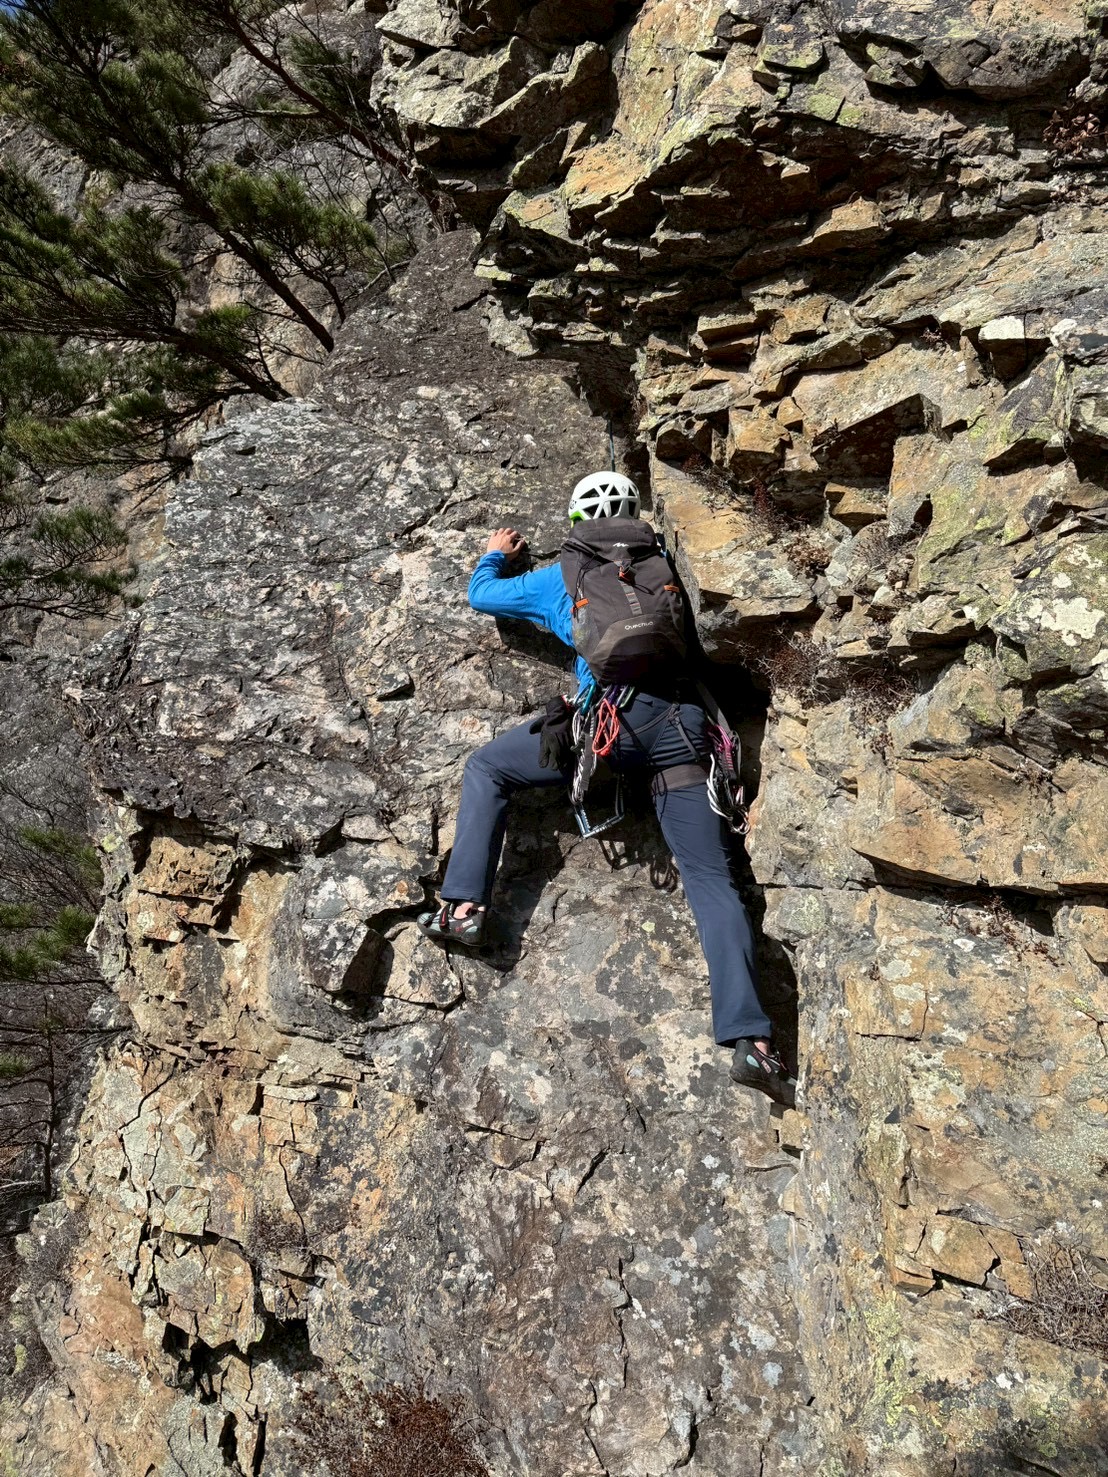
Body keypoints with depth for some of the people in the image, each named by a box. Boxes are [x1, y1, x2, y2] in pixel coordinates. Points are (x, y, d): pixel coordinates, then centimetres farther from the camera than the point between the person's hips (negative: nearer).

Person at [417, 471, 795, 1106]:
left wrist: (496, 555, 54)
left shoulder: (560, 578, 18)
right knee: (712, 879, 3)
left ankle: (465, 907, 6)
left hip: (612, 715, -2)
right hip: (682, 723, 3)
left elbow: (481, 595, 34)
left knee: (487, 767, 18)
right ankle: (751, 1038, -7)